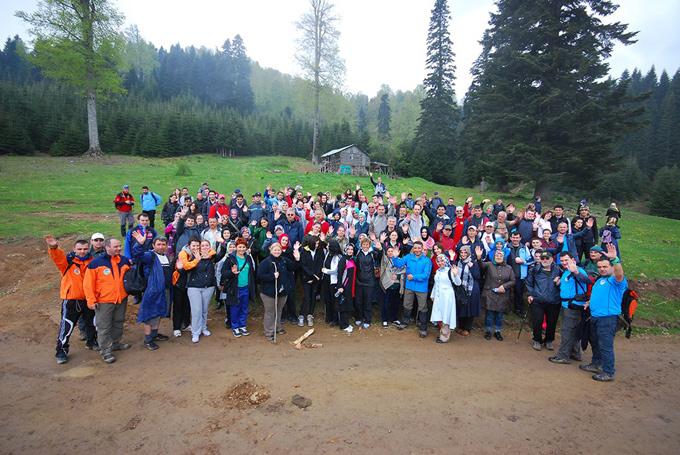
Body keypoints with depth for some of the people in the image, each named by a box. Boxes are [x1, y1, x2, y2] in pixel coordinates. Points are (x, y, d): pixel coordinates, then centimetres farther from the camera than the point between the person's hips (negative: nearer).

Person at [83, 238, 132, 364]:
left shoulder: (125, 260, 2)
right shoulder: (96, 263, -12)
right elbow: (88, 283, -11)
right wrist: (91, 300, -14)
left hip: (121, 299, 5)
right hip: (104, 301, -5)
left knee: (118, 323, 19)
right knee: (104, 327, 2)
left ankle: (116, 343, 36)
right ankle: (106, 351, 12)